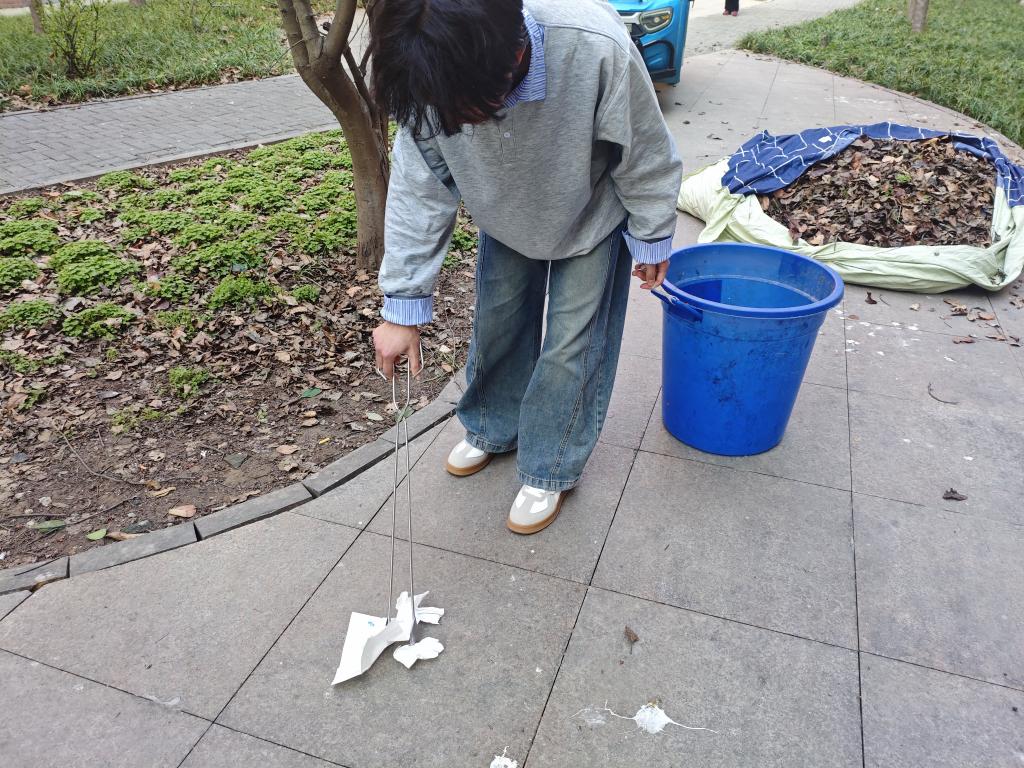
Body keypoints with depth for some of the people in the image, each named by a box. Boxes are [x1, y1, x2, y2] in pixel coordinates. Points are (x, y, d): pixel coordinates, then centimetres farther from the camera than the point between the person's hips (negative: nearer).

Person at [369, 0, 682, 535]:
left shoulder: (596, 48, -42)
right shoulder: (433, 79, -31)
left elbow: (645, 156, -24)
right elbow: (419, 191, -19)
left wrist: (651, 240, -9)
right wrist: (403, 305, -19)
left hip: (591, 217, -3)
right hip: (507, 216, 3)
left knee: (572, 345, 0)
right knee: (497, 321, 14)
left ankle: (550, 470, 22)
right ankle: (493, 430, 41)